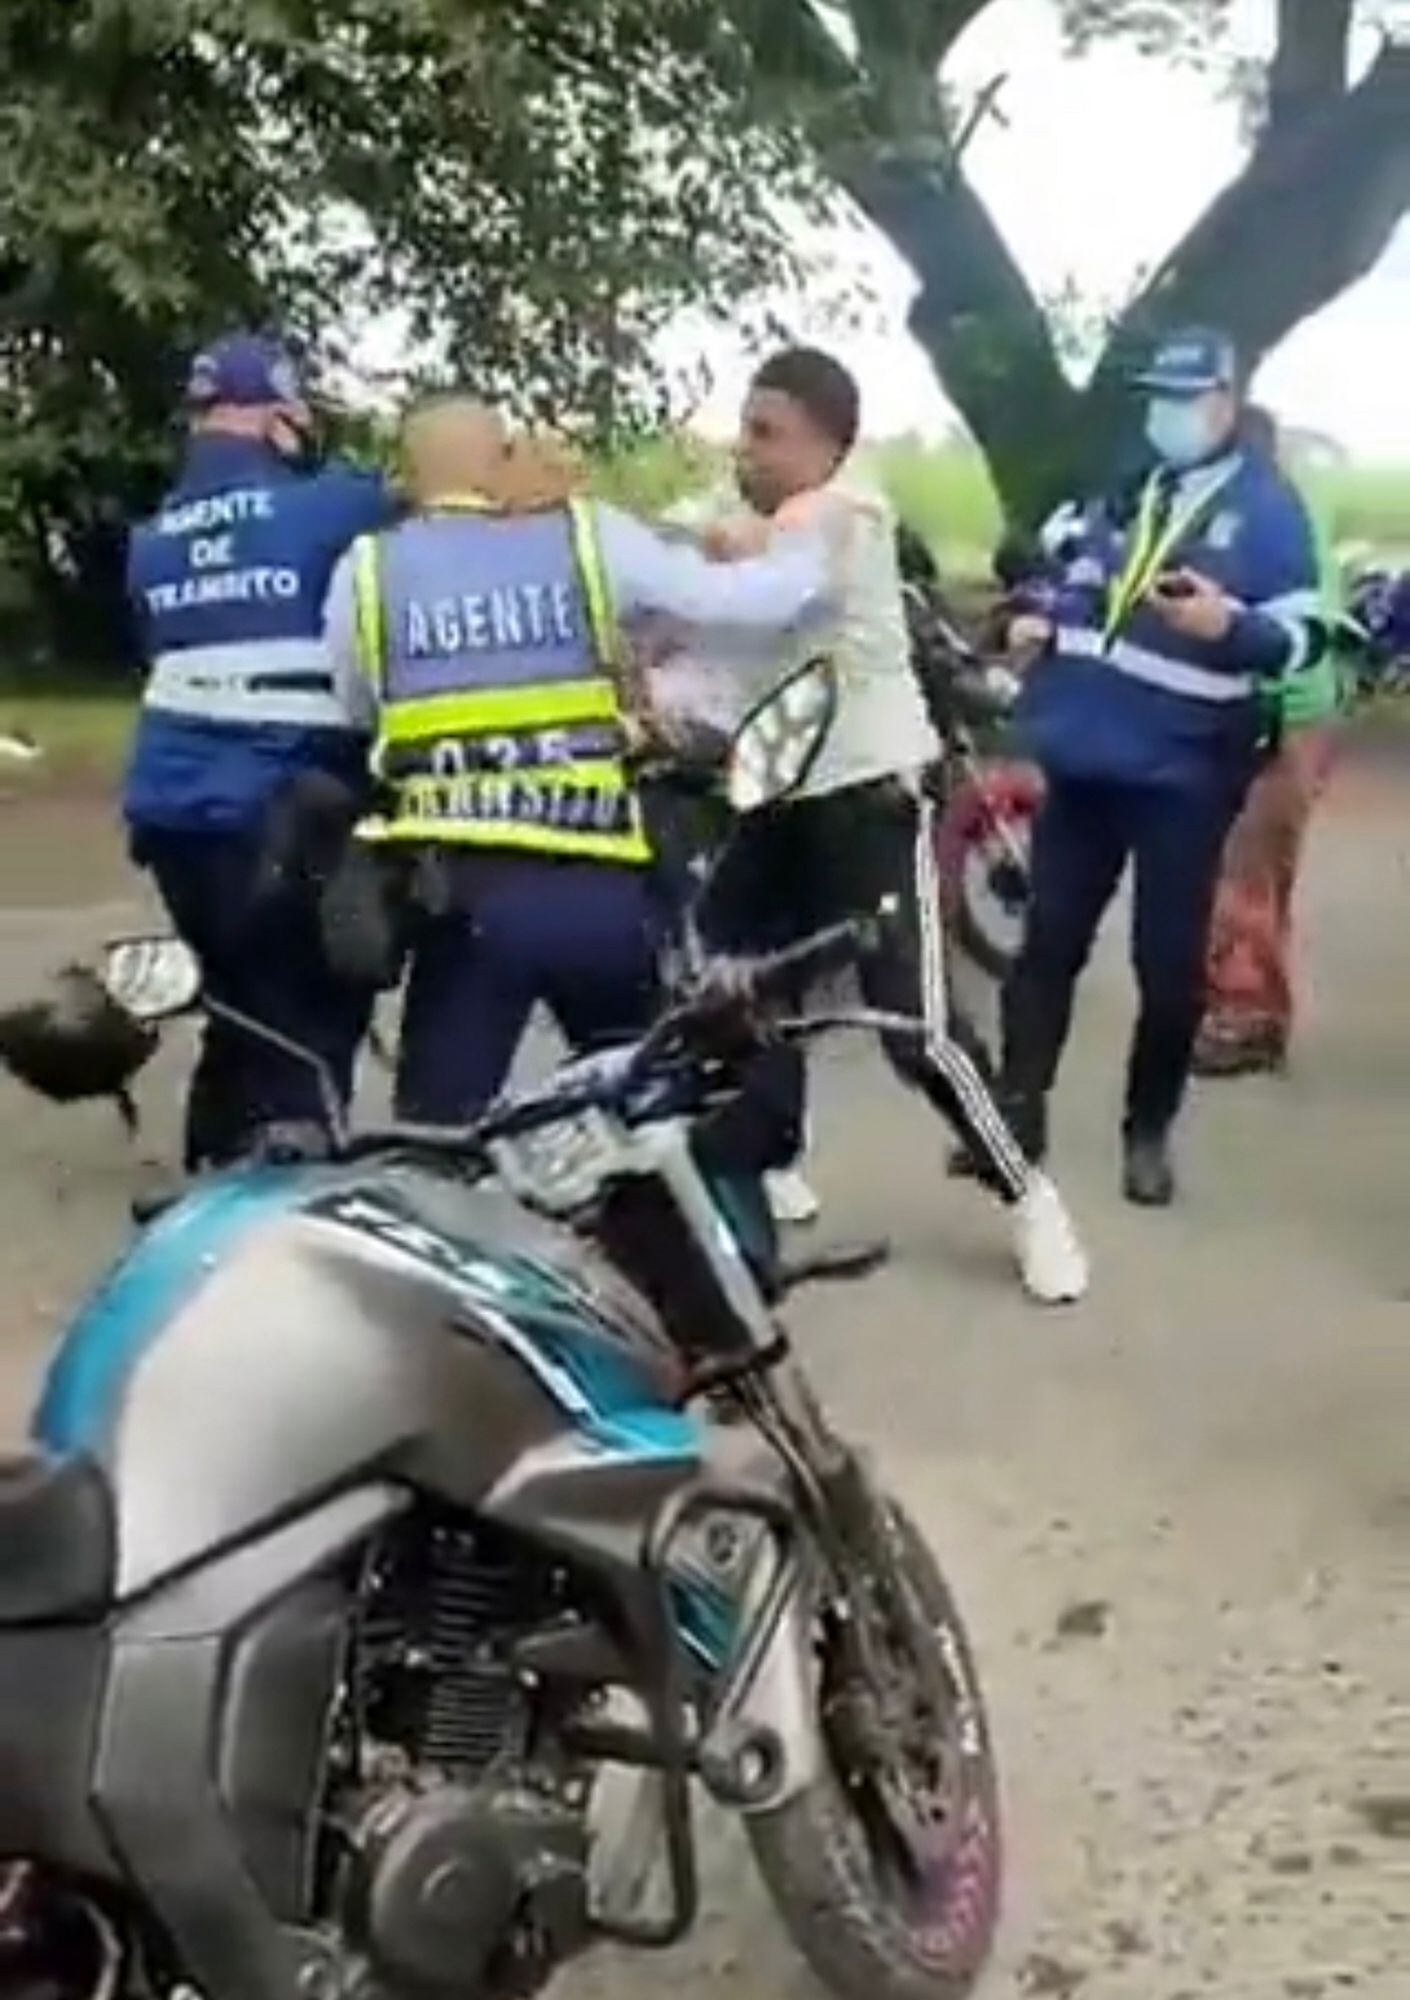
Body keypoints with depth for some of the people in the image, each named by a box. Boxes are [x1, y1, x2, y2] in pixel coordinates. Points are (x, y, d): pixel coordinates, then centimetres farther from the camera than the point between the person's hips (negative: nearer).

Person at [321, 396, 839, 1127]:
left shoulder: (365, 570, 5)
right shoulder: (589, 537, 4)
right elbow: (747, 599, 5)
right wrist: (817, 541, 23)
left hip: (460, 893, 0)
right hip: (598, 887, 0)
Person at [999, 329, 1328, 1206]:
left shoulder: (1267, 504, -5)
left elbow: (1305, 636, -10)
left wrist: (1228, 624, -28)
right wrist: (1043, 616, 8)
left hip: (1183, 775, -5)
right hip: (1082, 758, 5)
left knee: (1170, 964, 2)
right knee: (1050, 942, 9)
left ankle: (1150, 1132, 17)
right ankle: (1019, 1111, 18)